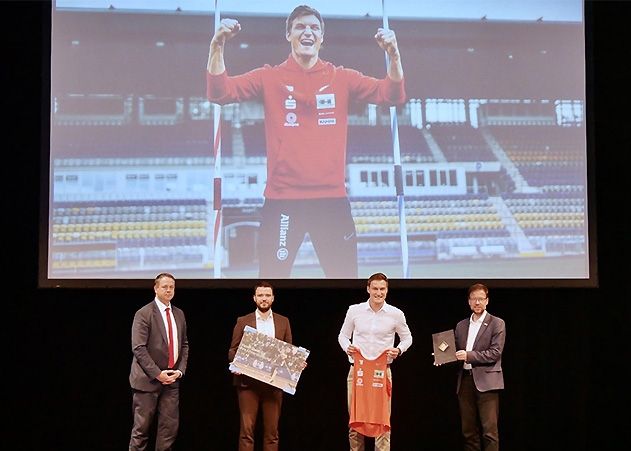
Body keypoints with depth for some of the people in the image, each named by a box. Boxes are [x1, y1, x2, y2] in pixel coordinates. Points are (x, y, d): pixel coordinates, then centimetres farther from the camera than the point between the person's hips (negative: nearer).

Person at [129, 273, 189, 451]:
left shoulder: (179, 314, 12)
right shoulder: (143, 314, -7)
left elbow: (184, 345, 16)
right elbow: (138, 348, -13)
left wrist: (180, 370, 0)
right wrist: (157, 374, -16)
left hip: (171, 379, 6)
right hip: (148, 379, -5)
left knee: (170, 426, 3)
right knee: (141, 428, -1)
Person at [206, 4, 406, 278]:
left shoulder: (342, 79, 8)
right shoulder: (269, 78, 5)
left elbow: (391, 95, -1)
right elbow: (219, 92, -6)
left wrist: (394, 55, -19)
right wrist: (217, 47, -21)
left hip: (332, 198, 2)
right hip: (282, 199, -1)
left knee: (346, 277, 6)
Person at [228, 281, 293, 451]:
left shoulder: (283, 322, 11)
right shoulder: (243, 321, 7)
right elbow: (233, 350, 7)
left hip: (274, 382, 2)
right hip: (248, 381, -2)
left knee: (272, 431, 3)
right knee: (247, 429, -6)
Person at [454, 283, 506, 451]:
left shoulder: (497, 324, 1)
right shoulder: (461, 326, 17)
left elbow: (495, 353, -9)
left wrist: (468, 355, -16)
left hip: (486, 381, -5)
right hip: (465, 381, 5)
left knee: (489, 431, -8)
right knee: (469, 431, 6)